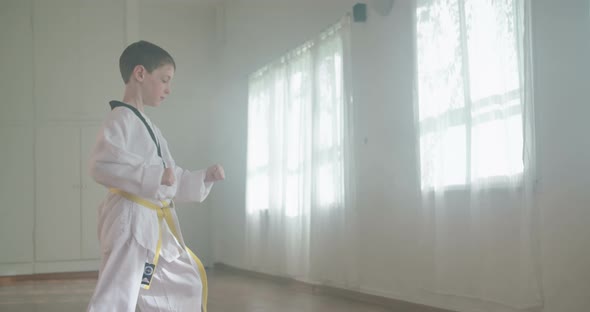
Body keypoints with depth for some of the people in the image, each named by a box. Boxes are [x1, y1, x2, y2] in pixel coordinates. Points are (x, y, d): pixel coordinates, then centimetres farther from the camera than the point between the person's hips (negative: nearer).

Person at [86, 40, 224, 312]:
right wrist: (155, 175, -27)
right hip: (132, 221, -10)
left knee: (186, 284, 22)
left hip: (156, 226, 10)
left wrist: (205, 178, 12)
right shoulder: (121, 118, -10)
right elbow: (102, 164, -26)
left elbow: (172, 182, 23)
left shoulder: (148, 127, 19)